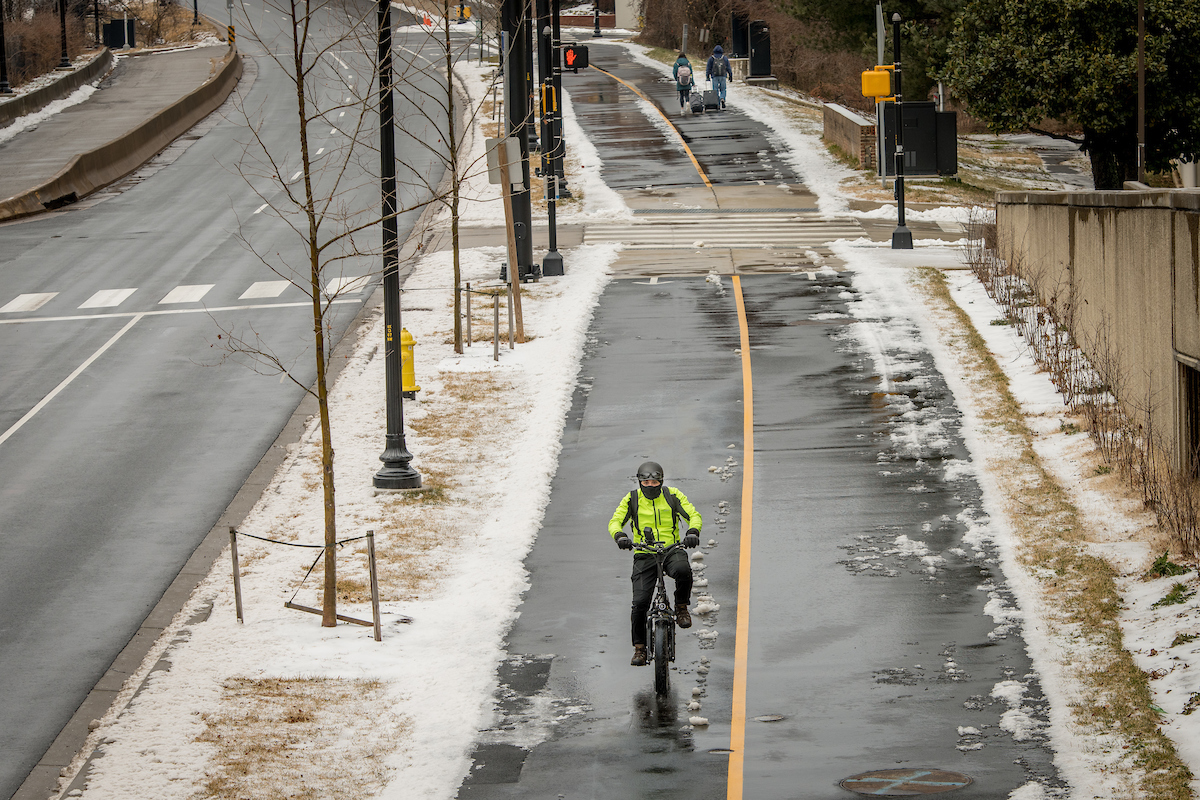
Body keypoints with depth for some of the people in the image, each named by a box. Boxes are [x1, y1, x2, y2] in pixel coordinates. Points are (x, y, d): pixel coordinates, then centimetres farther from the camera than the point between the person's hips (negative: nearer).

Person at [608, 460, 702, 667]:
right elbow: (615, 522, -2)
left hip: (672, 550, -1)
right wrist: (620, 536, -26)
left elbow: (694, 515, -3)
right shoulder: (631, 499, 3)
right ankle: (639, 648, 6)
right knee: (640, 603, -12)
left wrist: (693, 532, -25)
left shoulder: (673, 496, 2)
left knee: (683, 570, -36)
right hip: (644, 554, 1)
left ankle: (681, 607, -8)